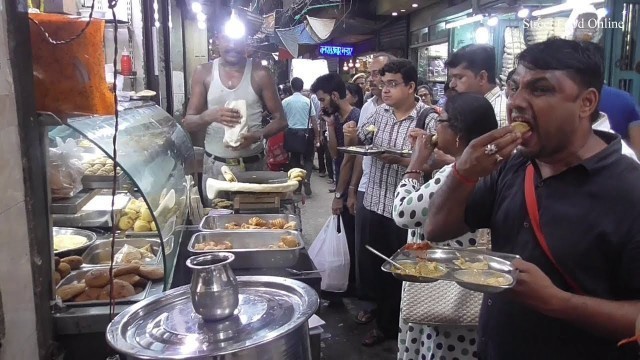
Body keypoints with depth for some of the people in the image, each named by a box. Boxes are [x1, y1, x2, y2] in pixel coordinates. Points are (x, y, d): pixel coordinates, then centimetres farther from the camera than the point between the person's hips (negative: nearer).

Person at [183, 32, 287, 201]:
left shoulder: (259, 74, -3)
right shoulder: (204, 73, 1)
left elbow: (280, 119, 1)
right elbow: (188, 124, -1)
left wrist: (258, 135, -19)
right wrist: (210, 116, -22)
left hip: (252, 164, -1)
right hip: (215, 165, 1)